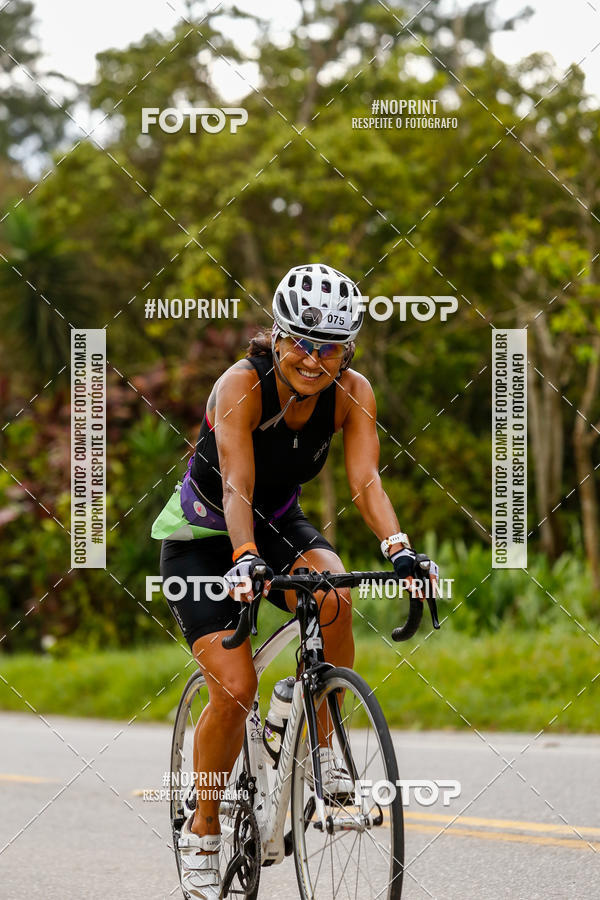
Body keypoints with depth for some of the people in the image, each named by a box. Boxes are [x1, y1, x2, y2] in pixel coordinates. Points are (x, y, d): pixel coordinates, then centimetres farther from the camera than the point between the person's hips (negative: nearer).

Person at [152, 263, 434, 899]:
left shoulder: (352, 394, -16)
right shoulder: (243, 385, -28)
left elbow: (365, 479, -27)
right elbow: (237, 486, -38)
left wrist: (398, 549, -45)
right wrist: (245, 559, -56)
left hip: (280, 526, 3)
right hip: (204, 536, -3)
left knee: (333, 598, -31)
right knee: (235, 687, -19)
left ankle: (324, 757, -14)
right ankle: (201, 832, 2)